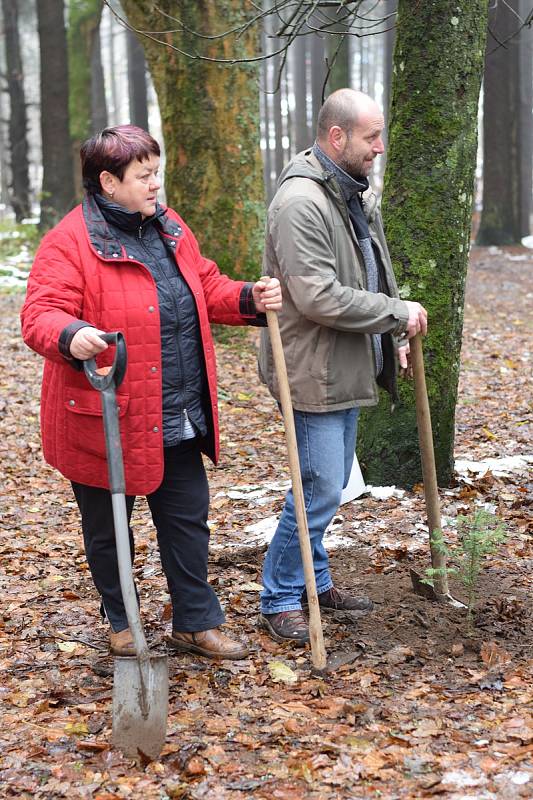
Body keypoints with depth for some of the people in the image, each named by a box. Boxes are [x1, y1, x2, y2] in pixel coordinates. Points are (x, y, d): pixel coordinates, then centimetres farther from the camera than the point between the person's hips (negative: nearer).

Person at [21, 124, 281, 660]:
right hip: (105, 423, -6)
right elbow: (40, 315, -24)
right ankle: (120, 624, 33)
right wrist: (70, 335, -45)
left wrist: (250, 299, -4)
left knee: (188, 520, 13)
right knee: (108, 530, 12)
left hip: (177, 424, 6)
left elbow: (207, 289, 15)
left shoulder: (169, 229, 8)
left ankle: (195, 624, 28)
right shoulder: (69, 242, -15)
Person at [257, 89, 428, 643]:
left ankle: (315, 582, 32)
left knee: (329, 484, 18)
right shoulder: (301, 202, -21)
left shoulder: (356, 194, 13)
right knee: (320, 488, -6)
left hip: (348, 369, 10)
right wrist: (399, 314, -19)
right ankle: (278, 602, 6)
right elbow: (320, 298, -27)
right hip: (314, 373, -10)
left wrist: (393, 338, 15)